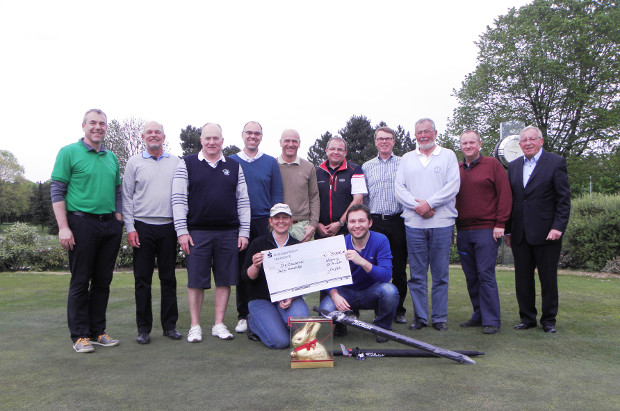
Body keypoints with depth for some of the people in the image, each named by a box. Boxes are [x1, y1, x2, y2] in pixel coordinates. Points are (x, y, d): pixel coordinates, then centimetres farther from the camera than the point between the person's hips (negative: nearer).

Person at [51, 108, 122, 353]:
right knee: (80, 282, 1)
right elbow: (57, 192, -5)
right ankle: (80, 336, 11)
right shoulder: (69, 152, 0)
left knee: (103, 281, 9)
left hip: (110, 225, 5)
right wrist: (63, 227, -13)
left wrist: (118, 224, 11)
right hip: (82, 223, -5)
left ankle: (97, 331, 19)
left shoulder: (111, 157, 15)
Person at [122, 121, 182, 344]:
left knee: (169, 277, 6)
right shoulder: (134, 162, 7)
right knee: (142, 279, 3)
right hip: (143, 227, -1)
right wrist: (130, 228, -4)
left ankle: (170, 325, 16)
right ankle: (143, 328, 13)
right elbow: (127, 198, 5)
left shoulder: (175, 162, 10)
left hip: (168, 227, 1)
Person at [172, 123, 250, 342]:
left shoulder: (234, 166, 12)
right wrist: (182, 231, -7)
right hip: (197, 233, -2)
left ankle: (219, 324, 18)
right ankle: (195, 326, 16)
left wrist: (244, 232, 4)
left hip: (228, 233, 2)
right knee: (196, 281, 3)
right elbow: (178, 199, 1)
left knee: (224, 280, 6)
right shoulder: (186, 164, 6)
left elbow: (243, 201, 10)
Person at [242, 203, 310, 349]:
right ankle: (253, 322, 10)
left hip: (290, 297, 2)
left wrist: (291, 298, -16)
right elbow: (246, 278, -3)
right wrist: (255, 266, -26)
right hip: (261, 299, -2)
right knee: (280, 341, -20)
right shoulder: (259, 244, -2)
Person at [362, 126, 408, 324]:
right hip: (374, 221, 1)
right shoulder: (366, 167, 13)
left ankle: (399, 310, 16)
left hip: (398, 221, -1)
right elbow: (361, 197, 13)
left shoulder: (403, 164, 7)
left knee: (399, 268, 4)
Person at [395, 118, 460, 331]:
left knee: (440, 274, 3)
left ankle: (439, 318, 14)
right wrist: (417, 206, -9)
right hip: (414, 223, 2)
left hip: (442, 224, -2)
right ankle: (420, 316, 15)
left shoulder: (448, 155, 9)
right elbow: (399, 188, 6)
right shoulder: (407, 159, 16)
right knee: (417, 274, 5)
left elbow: (453, 186, -3)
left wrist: (429, 203, -13)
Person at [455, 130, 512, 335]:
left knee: (486, 275, -6)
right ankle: (479, 315, 21)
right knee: (471, 277, 9)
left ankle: (491, 320, 3)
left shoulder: (492, 165, 2)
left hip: (486, 230, -5)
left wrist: (500, 224, -9)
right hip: (463, 231, 5)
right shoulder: (456, 170, 14)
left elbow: (505, 194, -3)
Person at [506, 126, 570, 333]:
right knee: (523, 278, 9)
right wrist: (508, 230, 10)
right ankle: (527, 318, 21)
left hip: (546, 232, -4)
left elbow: (564, 199, -5)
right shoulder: (513, 166, 13)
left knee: (548, 279, 6)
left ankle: (549, 320, 19)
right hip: (520, 234, 4)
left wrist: (558, 227, -13)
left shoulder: (556, 162, -1)